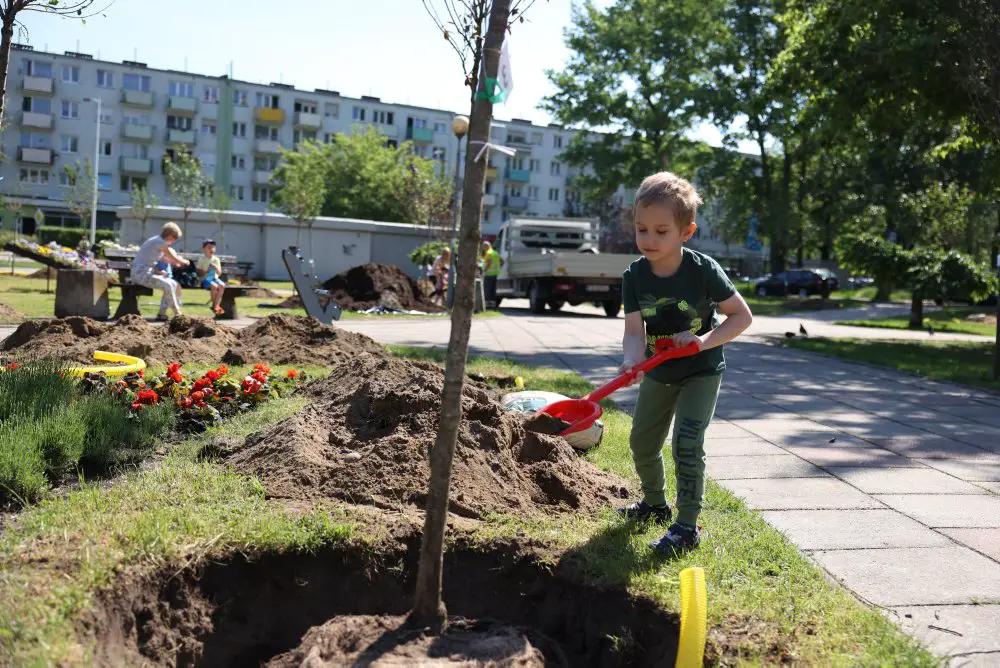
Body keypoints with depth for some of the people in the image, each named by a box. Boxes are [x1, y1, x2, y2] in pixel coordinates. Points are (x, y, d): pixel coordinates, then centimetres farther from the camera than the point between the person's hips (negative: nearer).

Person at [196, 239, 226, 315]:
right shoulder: (201, 259, -1)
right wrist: (206, 272, -19)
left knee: (222, 285, -27)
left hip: (214, 278, 4)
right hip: (205, 279, -4)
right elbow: (198, 273, -1)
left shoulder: (216, 259, 8)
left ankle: (216, 305, -24)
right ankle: (214, 305, -13)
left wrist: (216, 268, -14)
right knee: (214, 286, -33)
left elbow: (219, 273, 6)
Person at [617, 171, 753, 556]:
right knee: (642, 441, 14)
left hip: (701, 371, -5)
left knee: (686, 444, -16)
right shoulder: (634, 277, -14)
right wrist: (632, 360, -41)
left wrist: (705, 341, -28)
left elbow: (742, 315, -14)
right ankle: (655, 503, 39)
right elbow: (634, 331, -20)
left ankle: (687, 526, -2)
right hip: (659, 372, 5)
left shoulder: (703, 271, -23)